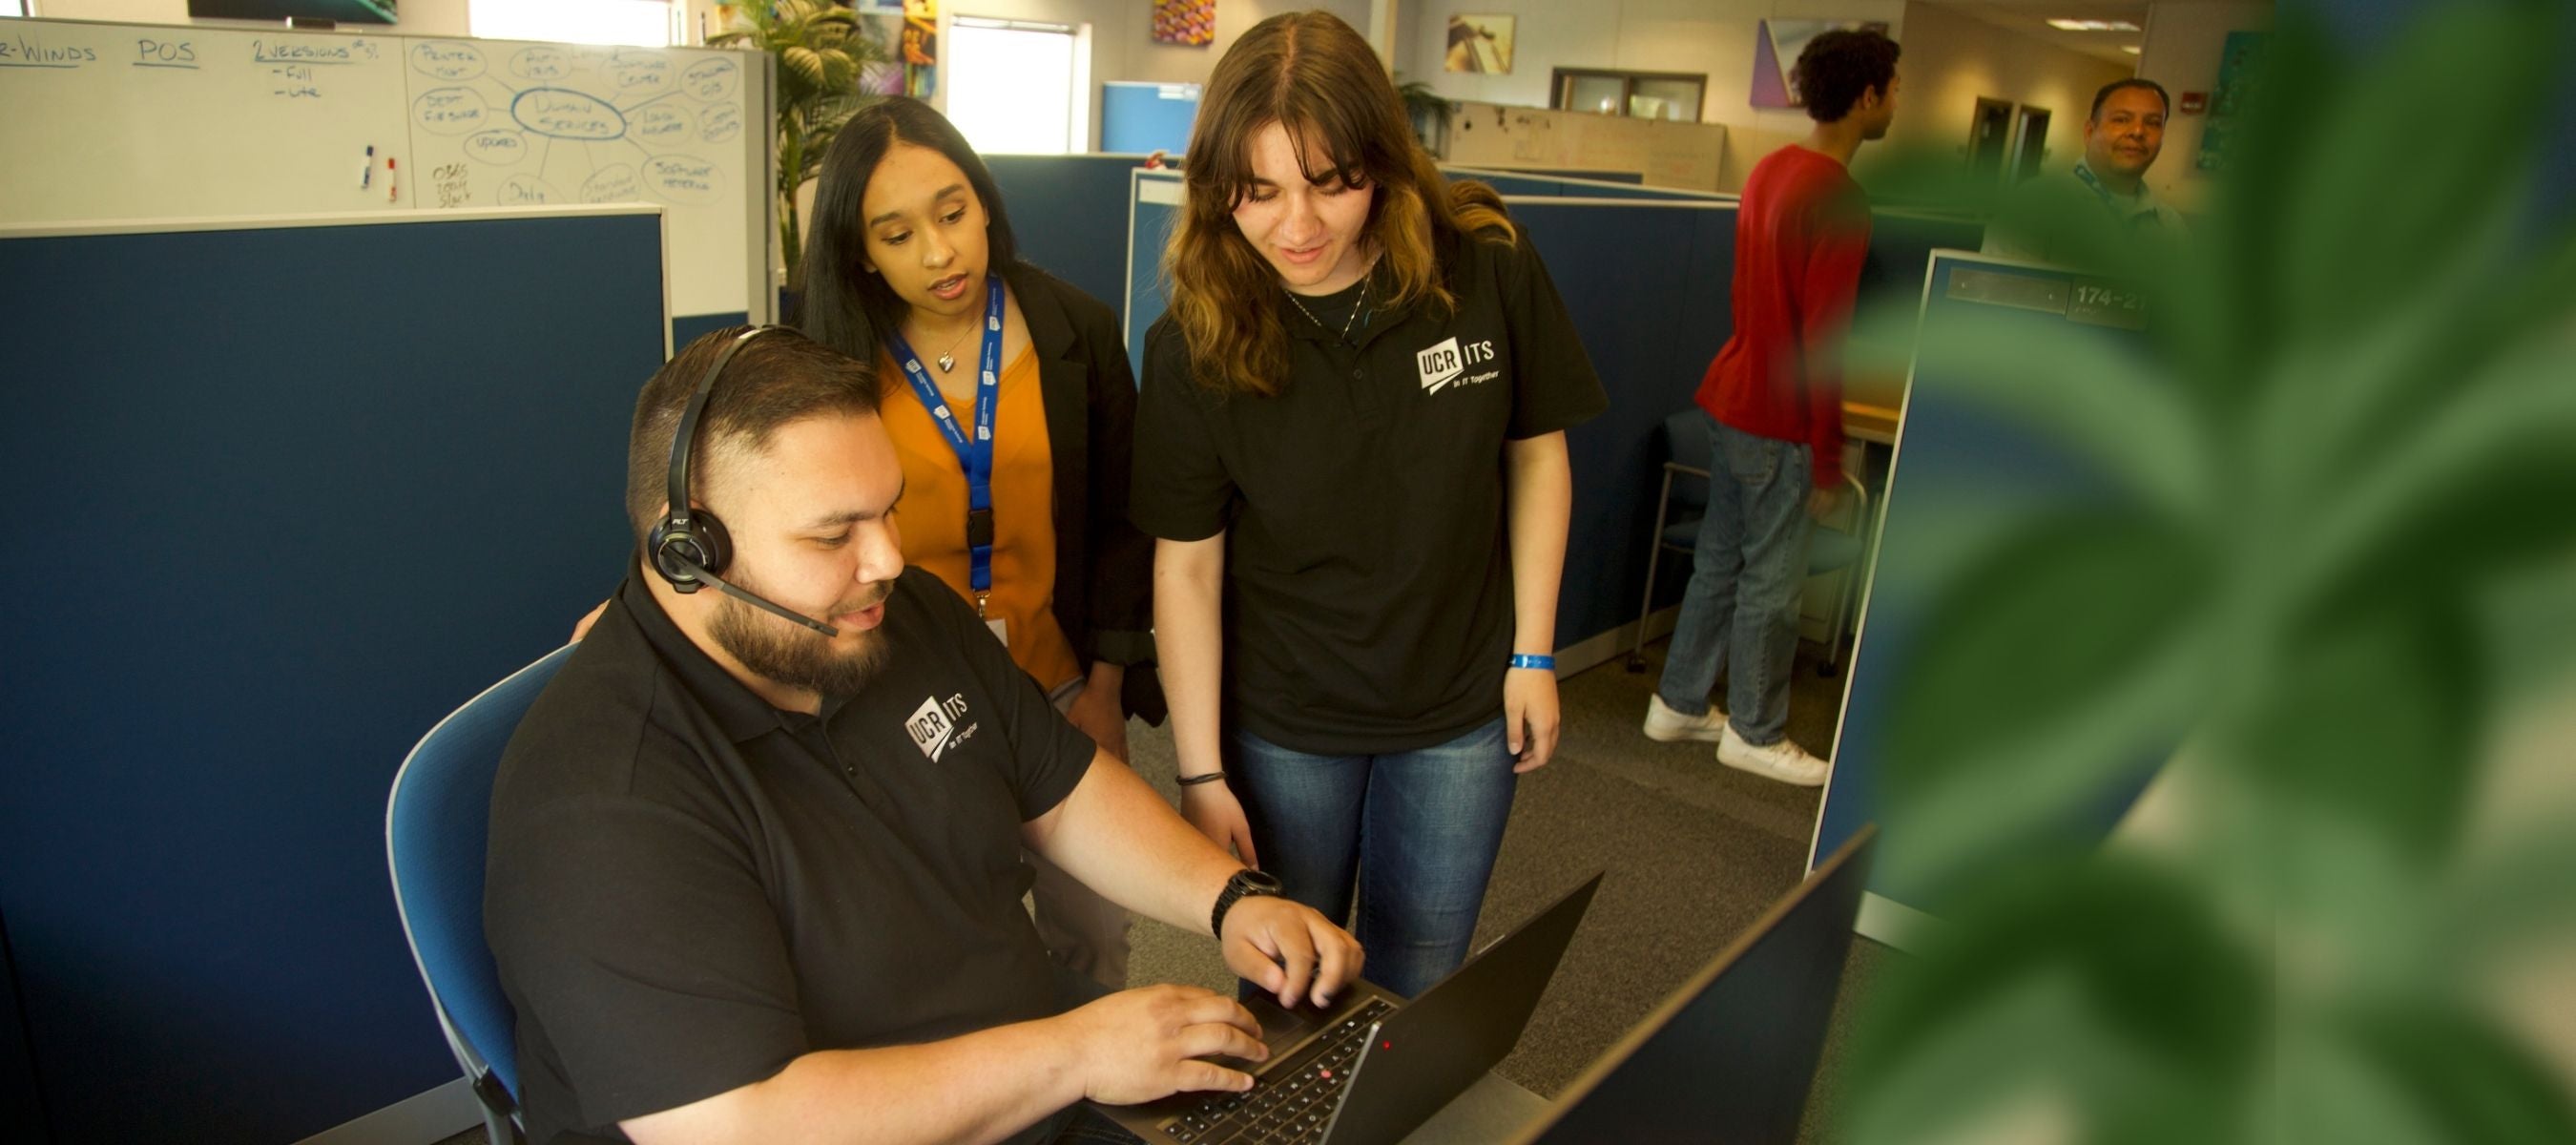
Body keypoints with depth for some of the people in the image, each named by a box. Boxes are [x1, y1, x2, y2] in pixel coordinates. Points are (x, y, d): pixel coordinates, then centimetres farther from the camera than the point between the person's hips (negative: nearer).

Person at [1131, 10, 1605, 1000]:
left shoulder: (1488, 268, -14)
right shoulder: (1194, 345, -16)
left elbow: (1537, 454, -2)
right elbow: (1187, 563, -12)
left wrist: (1532, 654, -2)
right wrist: (1201, 775, -11)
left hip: (1461, 712, 1)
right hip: (1280, 727, 0)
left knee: (1417, 1000, 17)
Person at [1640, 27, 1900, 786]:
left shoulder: (1771, 169, 8)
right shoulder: (1839, 202, -20)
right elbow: (1822, 343, -22)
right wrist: (1829, 461, -16)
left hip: (1732, 396, 9)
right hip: (1779, 422, -9)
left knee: (1719, 561, 18)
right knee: (1772, 581, 4)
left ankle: (1679, 703, 29)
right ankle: (1754, 735, 18)